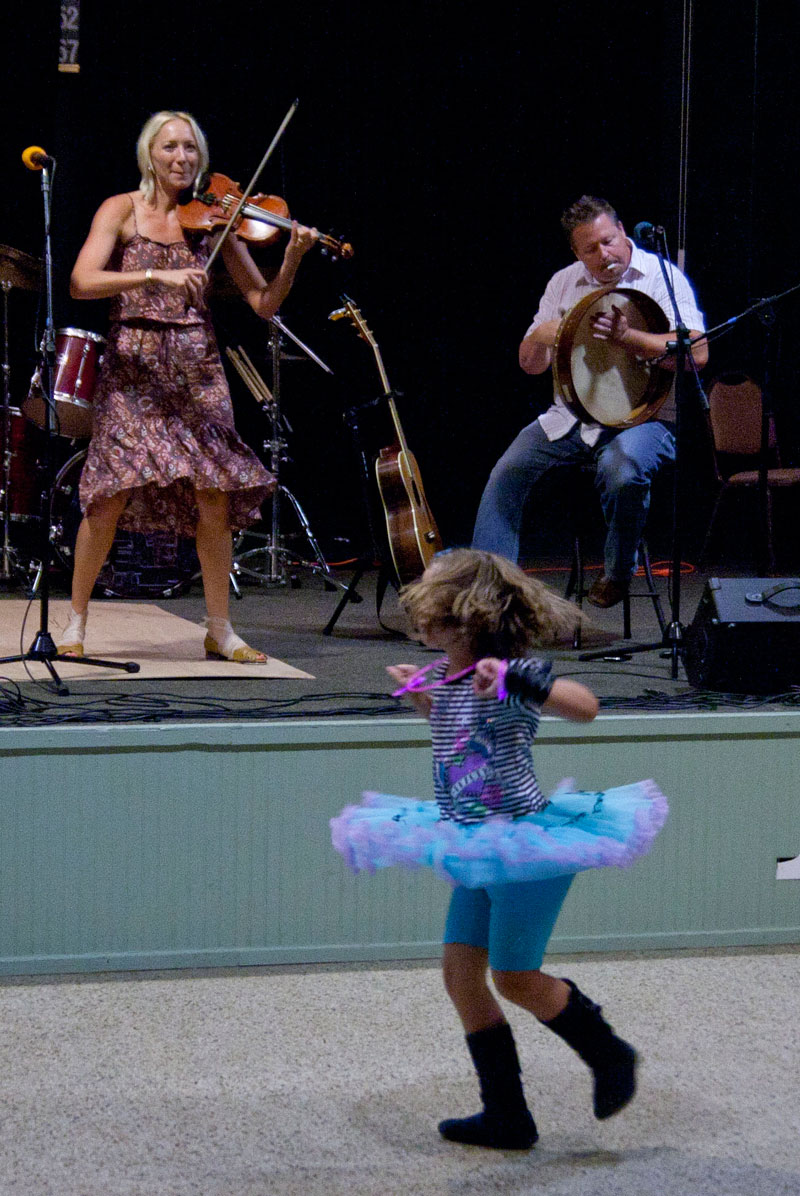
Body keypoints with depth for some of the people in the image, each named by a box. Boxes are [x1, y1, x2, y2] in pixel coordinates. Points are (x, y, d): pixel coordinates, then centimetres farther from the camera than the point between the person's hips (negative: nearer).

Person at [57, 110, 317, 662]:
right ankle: (76, 623, 6)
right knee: (112, 496, -10)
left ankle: (220, 630, 11)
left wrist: (293, 259, -13)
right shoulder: (122, 210, 1)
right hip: (133, 366, -2)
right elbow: (81, 282, -14)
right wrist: (156, 274, -25)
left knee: (214, 499, -3)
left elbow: (263, 303, 5)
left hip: (196, 367, 2)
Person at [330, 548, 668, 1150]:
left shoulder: (510, 671, -20)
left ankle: (611, 1056, 24)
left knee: (514, 977, -2)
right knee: (461, 972, 7)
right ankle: (507, 1118, 16)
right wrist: (420, 694, 16)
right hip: (480, 849, 9)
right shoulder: (445, 674, 6)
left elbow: (586, 706, -36)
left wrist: (512, 680, -46)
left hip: (526, 840, -9)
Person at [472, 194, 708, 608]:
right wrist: (541, 337, -11)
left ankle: (618, 571, -9)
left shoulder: (661, 277, -4)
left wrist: (626, 337, -27)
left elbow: (697, 352, -18)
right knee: (508, 470, -14)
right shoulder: (563, 283, 11)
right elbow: (529, 365, 13)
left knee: (622, 470, -35)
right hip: (569, 416, 5)